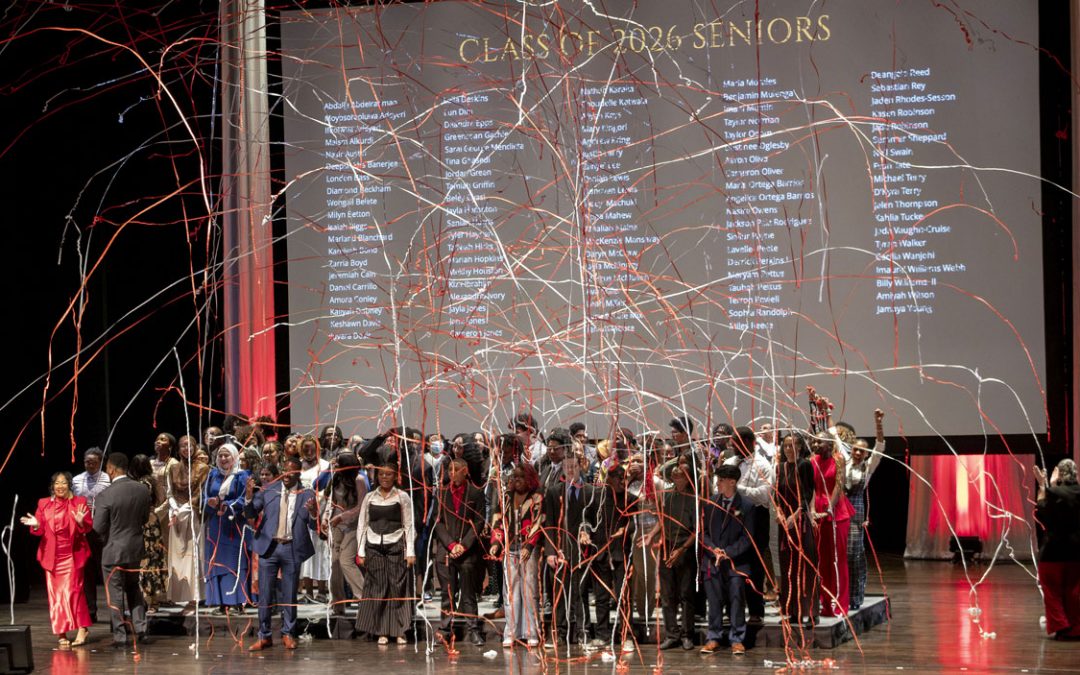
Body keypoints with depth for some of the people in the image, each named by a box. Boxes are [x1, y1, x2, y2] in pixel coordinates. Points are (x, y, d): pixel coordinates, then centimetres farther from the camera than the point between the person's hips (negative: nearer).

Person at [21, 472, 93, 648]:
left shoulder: (79, 502, 1)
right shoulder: (44, 504, 7)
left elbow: (89, 527, -3)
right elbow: (40, 530, 5)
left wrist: (81, 521, -23)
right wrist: (36, 525, -16)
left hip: (72, 555, -3)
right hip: (52, 555, 3)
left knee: (72, 591, -9)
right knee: (55, 594, 2)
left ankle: (82, 629, -2)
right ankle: (60, 633, 6)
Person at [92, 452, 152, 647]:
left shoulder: (105, 495, -20)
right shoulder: (142, 490, -4)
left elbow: (98, 528, -16)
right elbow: (145, 518, 6)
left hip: (113, 550, -5)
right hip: (136, 549, 5)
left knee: (115, 594, 5)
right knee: (134, 589, 22)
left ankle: (120, 636, 8)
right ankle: (140, 627, 16)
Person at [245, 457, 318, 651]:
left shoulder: (307, 495, 1)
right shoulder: (268, 490, 4)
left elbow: (314, 526, 0)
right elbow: (250, 515, 4)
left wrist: (313, 512, -21)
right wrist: (249, 496, -13)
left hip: (292, 549, -1)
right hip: (269, 547, 1)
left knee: (289, 595, 7)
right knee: (265, 594, 4)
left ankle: (288, 634, 19)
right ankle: (264, 637, 11)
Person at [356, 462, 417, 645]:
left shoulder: (402, 497, 3)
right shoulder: (370, 497, 9)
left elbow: (409, 526, 2)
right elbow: (362, 525, 11)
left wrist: (410, 552, -4)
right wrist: (360, 552, 5)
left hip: (396, 547, -2)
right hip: (374, 547, 2)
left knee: (397, 588, -5)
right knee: (377, 588, 0)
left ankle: (399, 631, 0)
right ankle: (382, 631, 5)